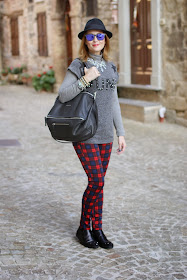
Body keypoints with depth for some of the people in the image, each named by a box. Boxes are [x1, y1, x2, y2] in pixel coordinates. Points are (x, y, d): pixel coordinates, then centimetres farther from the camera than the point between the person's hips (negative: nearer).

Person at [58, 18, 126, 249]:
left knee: (98, 182, 9)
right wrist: (85, 80, -21)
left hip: (105, 134, 5)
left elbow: (113, 102, 15)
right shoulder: (78, 65, -5)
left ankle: (97, 229, 20)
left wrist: (120, 133, 12)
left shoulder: (110, 67, 11)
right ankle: (83, 228, 9)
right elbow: (63, 96, -10)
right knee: (96, 181, -10)